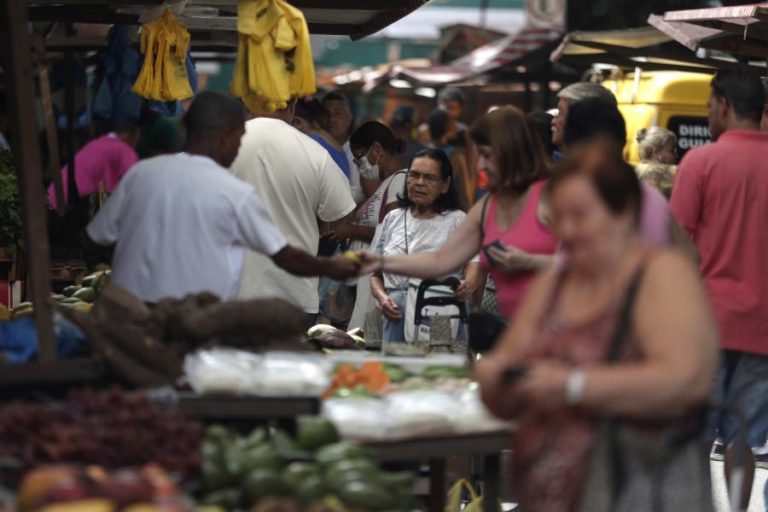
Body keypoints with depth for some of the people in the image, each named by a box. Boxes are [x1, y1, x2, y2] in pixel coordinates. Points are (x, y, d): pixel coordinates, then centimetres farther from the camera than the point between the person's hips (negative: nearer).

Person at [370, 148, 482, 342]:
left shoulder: (456, 221, 5)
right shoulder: (392, 219, 17)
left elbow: (474, 263, -9)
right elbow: (375, 274, 20)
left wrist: (468, 285, -32)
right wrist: (381, 297, -1)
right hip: (396, 317, 3)